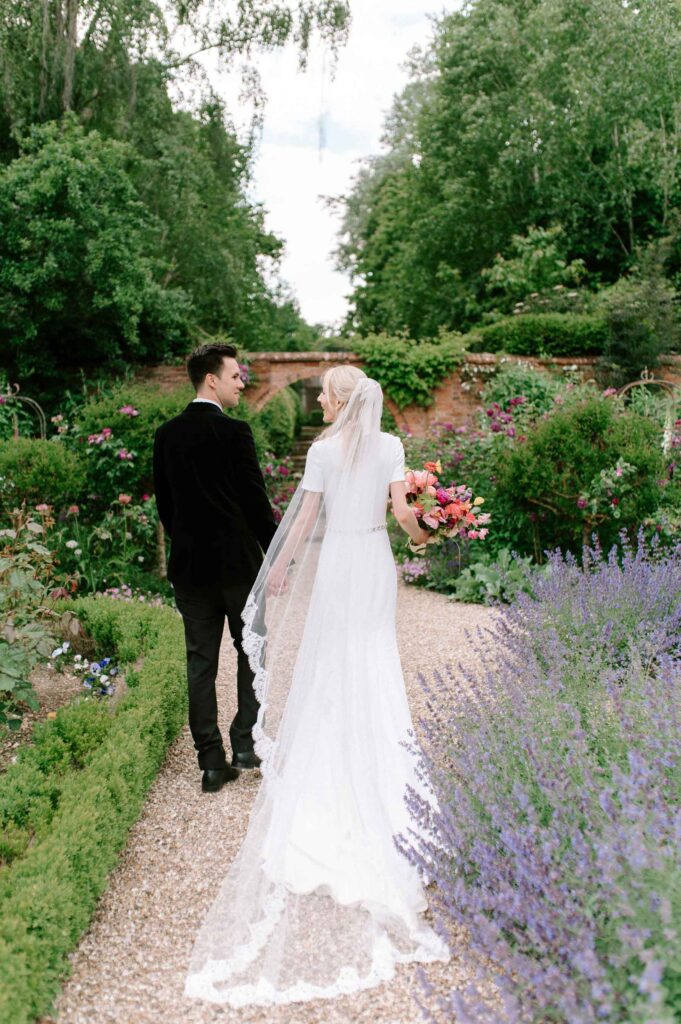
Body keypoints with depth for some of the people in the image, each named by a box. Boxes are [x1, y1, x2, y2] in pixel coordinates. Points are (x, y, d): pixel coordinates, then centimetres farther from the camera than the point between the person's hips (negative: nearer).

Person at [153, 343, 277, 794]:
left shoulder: (166, 435, 5)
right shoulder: (234, 432, -13)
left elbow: (165, 502, 10)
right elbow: (256, 501, -12)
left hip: (189, 565, 5)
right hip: (237, 561, -4)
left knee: (200, 663, 8)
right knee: (251, 653, 13)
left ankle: (211, 762, 11)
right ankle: (244, 744, 14)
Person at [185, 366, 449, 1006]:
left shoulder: (324, 449, -11)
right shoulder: (390, 446, -2)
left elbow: (306, 516, -8)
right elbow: (401, 510, -6)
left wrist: (282, 566, 3)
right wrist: (423, 537, 15)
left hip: (335, 563, -3)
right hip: (376, 561, 3)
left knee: (330, 665, 9)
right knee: (372, 661, 15)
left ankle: (327, 762, 17)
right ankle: (377, 756, 22)